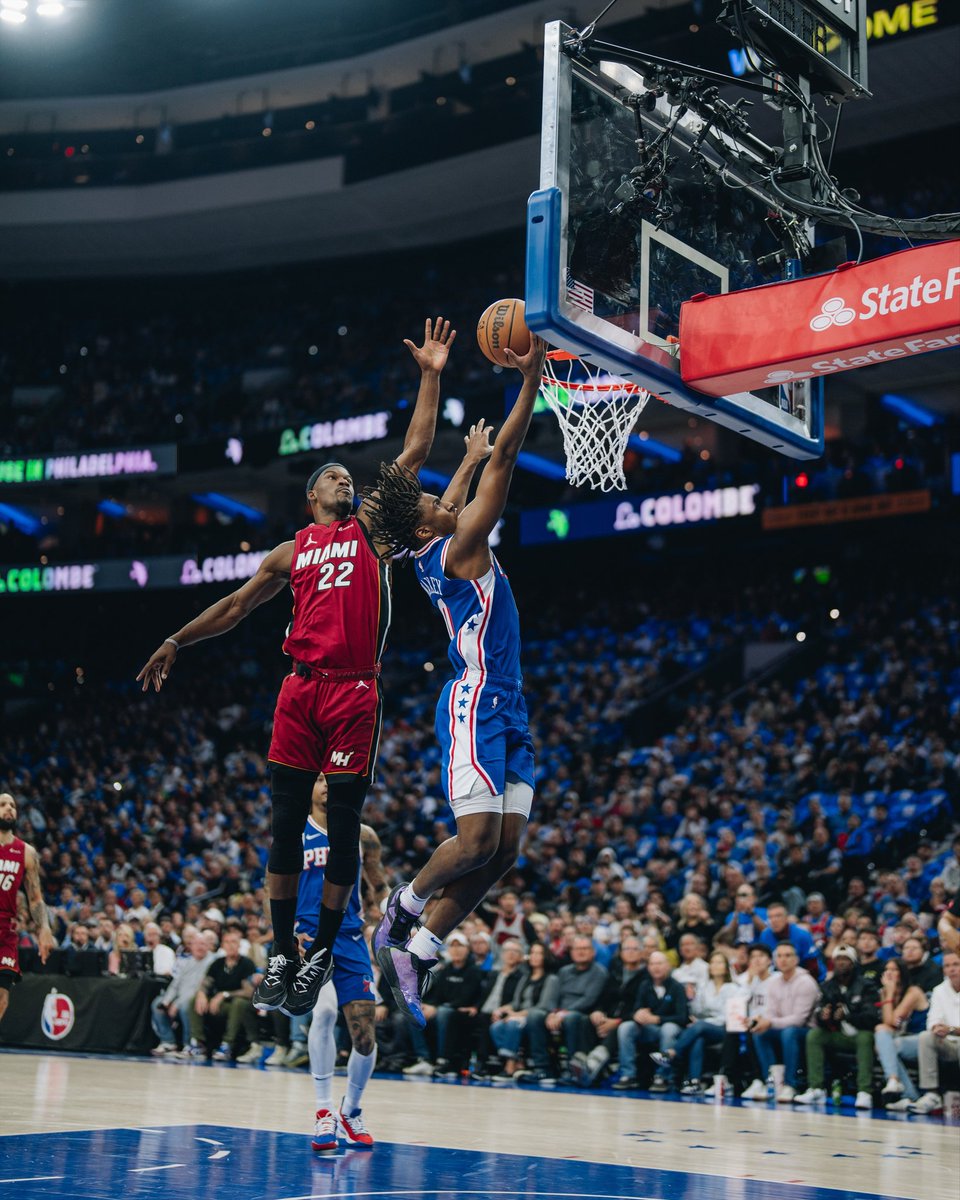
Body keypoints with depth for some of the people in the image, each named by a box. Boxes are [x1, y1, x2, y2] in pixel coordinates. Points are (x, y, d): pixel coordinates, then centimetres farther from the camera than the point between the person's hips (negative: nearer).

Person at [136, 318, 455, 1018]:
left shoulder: (370, 528, 11)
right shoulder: (291, 552, 18)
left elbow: (414, 454, 4)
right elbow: (238, 605, 25)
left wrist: (431, 378, -2)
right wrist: (179, 641, 21)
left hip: (357, 690, -3)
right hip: (301, 689, 3)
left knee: (344, 827, -1)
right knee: (286, 824, 1)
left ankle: (323, 952, 8)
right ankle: (282, 953, 9)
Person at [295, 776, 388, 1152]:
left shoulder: (362, 836, 9)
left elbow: (379, 890, 16)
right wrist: (290, 933, -9)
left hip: (351, 940, 2)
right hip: (310, 937, -2)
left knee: (365, 1037, -2)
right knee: (325, 1008, -30)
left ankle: (351, 1113, 26)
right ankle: (324, 1111, -17)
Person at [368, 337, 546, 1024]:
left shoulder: (438, 552, 13)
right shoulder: (458, 549, -9)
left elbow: (453, 505, 36)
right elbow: (505, 464, -11)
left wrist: (470, 457, 48)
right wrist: (531, 382, -8)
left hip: (505, 710, 10)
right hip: (477, 704, -10)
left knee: (505, 849, 3)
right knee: (477, 842, -14)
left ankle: (415, 951, 7)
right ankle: (402, 912, 8)